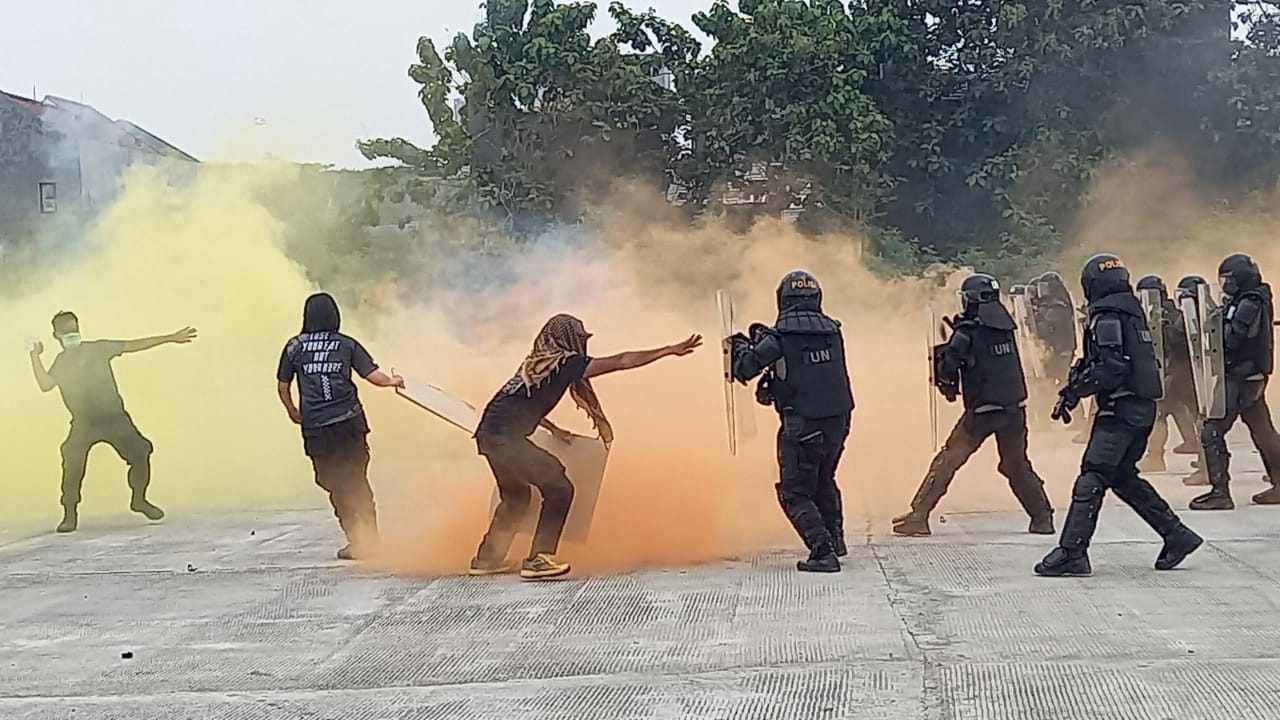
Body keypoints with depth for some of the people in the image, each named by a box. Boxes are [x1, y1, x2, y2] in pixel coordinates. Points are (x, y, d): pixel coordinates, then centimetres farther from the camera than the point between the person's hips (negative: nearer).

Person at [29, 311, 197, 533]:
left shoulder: (97, 348, 5)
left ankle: (139, 500, 19)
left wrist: (171, 338, 1)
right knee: (73, 466, -15)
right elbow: (45, 384, -8)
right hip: (84, 423, -1)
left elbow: (134, 345, 3)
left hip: (114, 417, 1)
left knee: (140, 453, -2)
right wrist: (35, 356, -11)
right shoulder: (61, 362, 7)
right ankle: (70, 515, -4)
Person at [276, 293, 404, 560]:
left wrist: (292, 411, 26)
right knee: (357, 480, 15)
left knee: (335, 484, 8)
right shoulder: (347, 344, 3)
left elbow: (282, 386, 8)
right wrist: (392, 381, 20)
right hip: (350, 421, 1)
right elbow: (373, 375, -1)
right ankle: (369, 538, 16)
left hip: (316, 427, -1)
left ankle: (357, 540, 6)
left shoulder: (294, 347, 4)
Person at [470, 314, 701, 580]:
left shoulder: (539, 362, 18)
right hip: (507, 438, -9)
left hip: (490, 433, 9)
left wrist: (553, 429, 28)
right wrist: (670, 350, -3)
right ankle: (538, 560, -6)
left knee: (515, 497, 26)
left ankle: (487, 558, 32)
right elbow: (622, 362, -7)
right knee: (559, 488, -4)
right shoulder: (565, 363, -7)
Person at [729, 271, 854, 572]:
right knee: (823, 481, 28)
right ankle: (835, 539, 37)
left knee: (795, 493, 3)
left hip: (802, 425, -6)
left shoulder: (779, 337, -12)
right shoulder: (832, 331, 3)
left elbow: (744, 369, -9)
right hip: (837, 420, 6)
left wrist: (740, 347, 13)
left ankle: (823, 552, -9)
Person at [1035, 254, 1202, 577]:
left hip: (1121, 409, -9)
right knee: (1123, 477, 19)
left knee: (1092, 478, -10)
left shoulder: (1107, 317, -12)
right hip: (1142, 407, 9)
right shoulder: (1132, 311, 16)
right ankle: (1177, 535, 21)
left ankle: (1072, 553, -12)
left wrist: (1074, 392, -15)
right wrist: (1076, 386, 12)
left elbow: (1110, 369, -22)